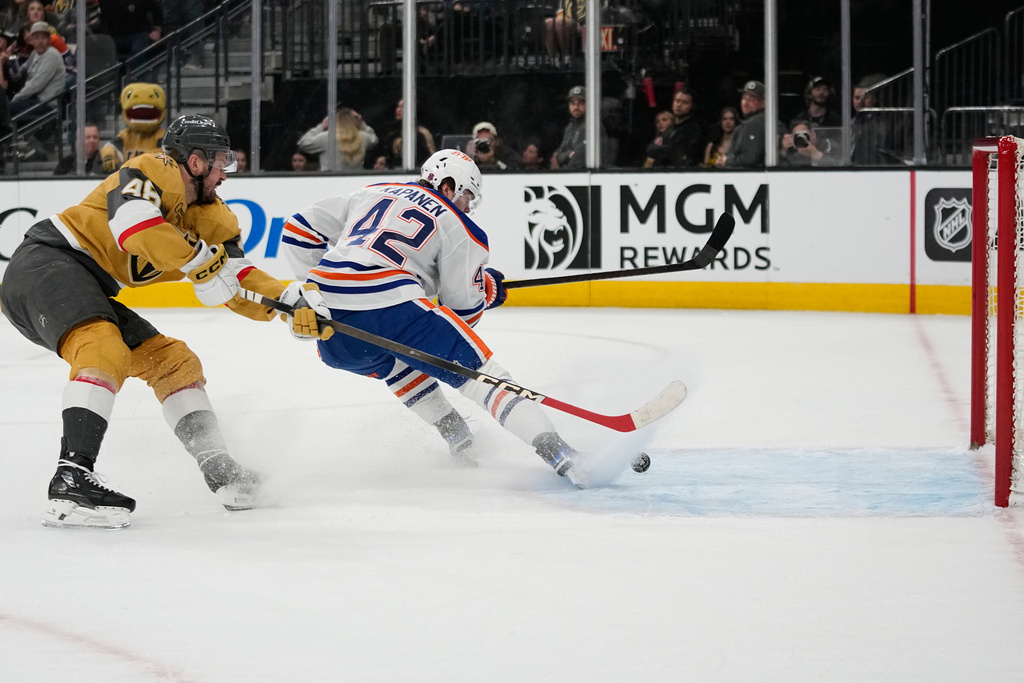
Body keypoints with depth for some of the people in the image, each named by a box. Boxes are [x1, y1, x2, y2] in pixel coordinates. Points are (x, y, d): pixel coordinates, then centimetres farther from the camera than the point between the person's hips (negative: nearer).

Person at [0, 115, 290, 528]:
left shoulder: (205, 212, 16)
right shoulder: (152, 173, -12)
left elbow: (235, 283, 13)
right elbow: (133, 223, -32)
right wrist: (200, 261, -23)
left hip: (88, 294, 10)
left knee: (173, 362, 13)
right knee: (106, 352, -34)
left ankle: (222, 476, 18)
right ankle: (72, 481, -47)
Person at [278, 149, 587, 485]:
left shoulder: (370, 194, 29)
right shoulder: (457, 225, 13)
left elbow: (299, 230, 30)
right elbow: (462, 307, 12)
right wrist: (486, 287, 31)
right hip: (390, 304, -6)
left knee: (399, 366, 35)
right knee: (478, 370, 1)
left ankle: (461, 444, 31)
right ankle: (555, 452, -12)